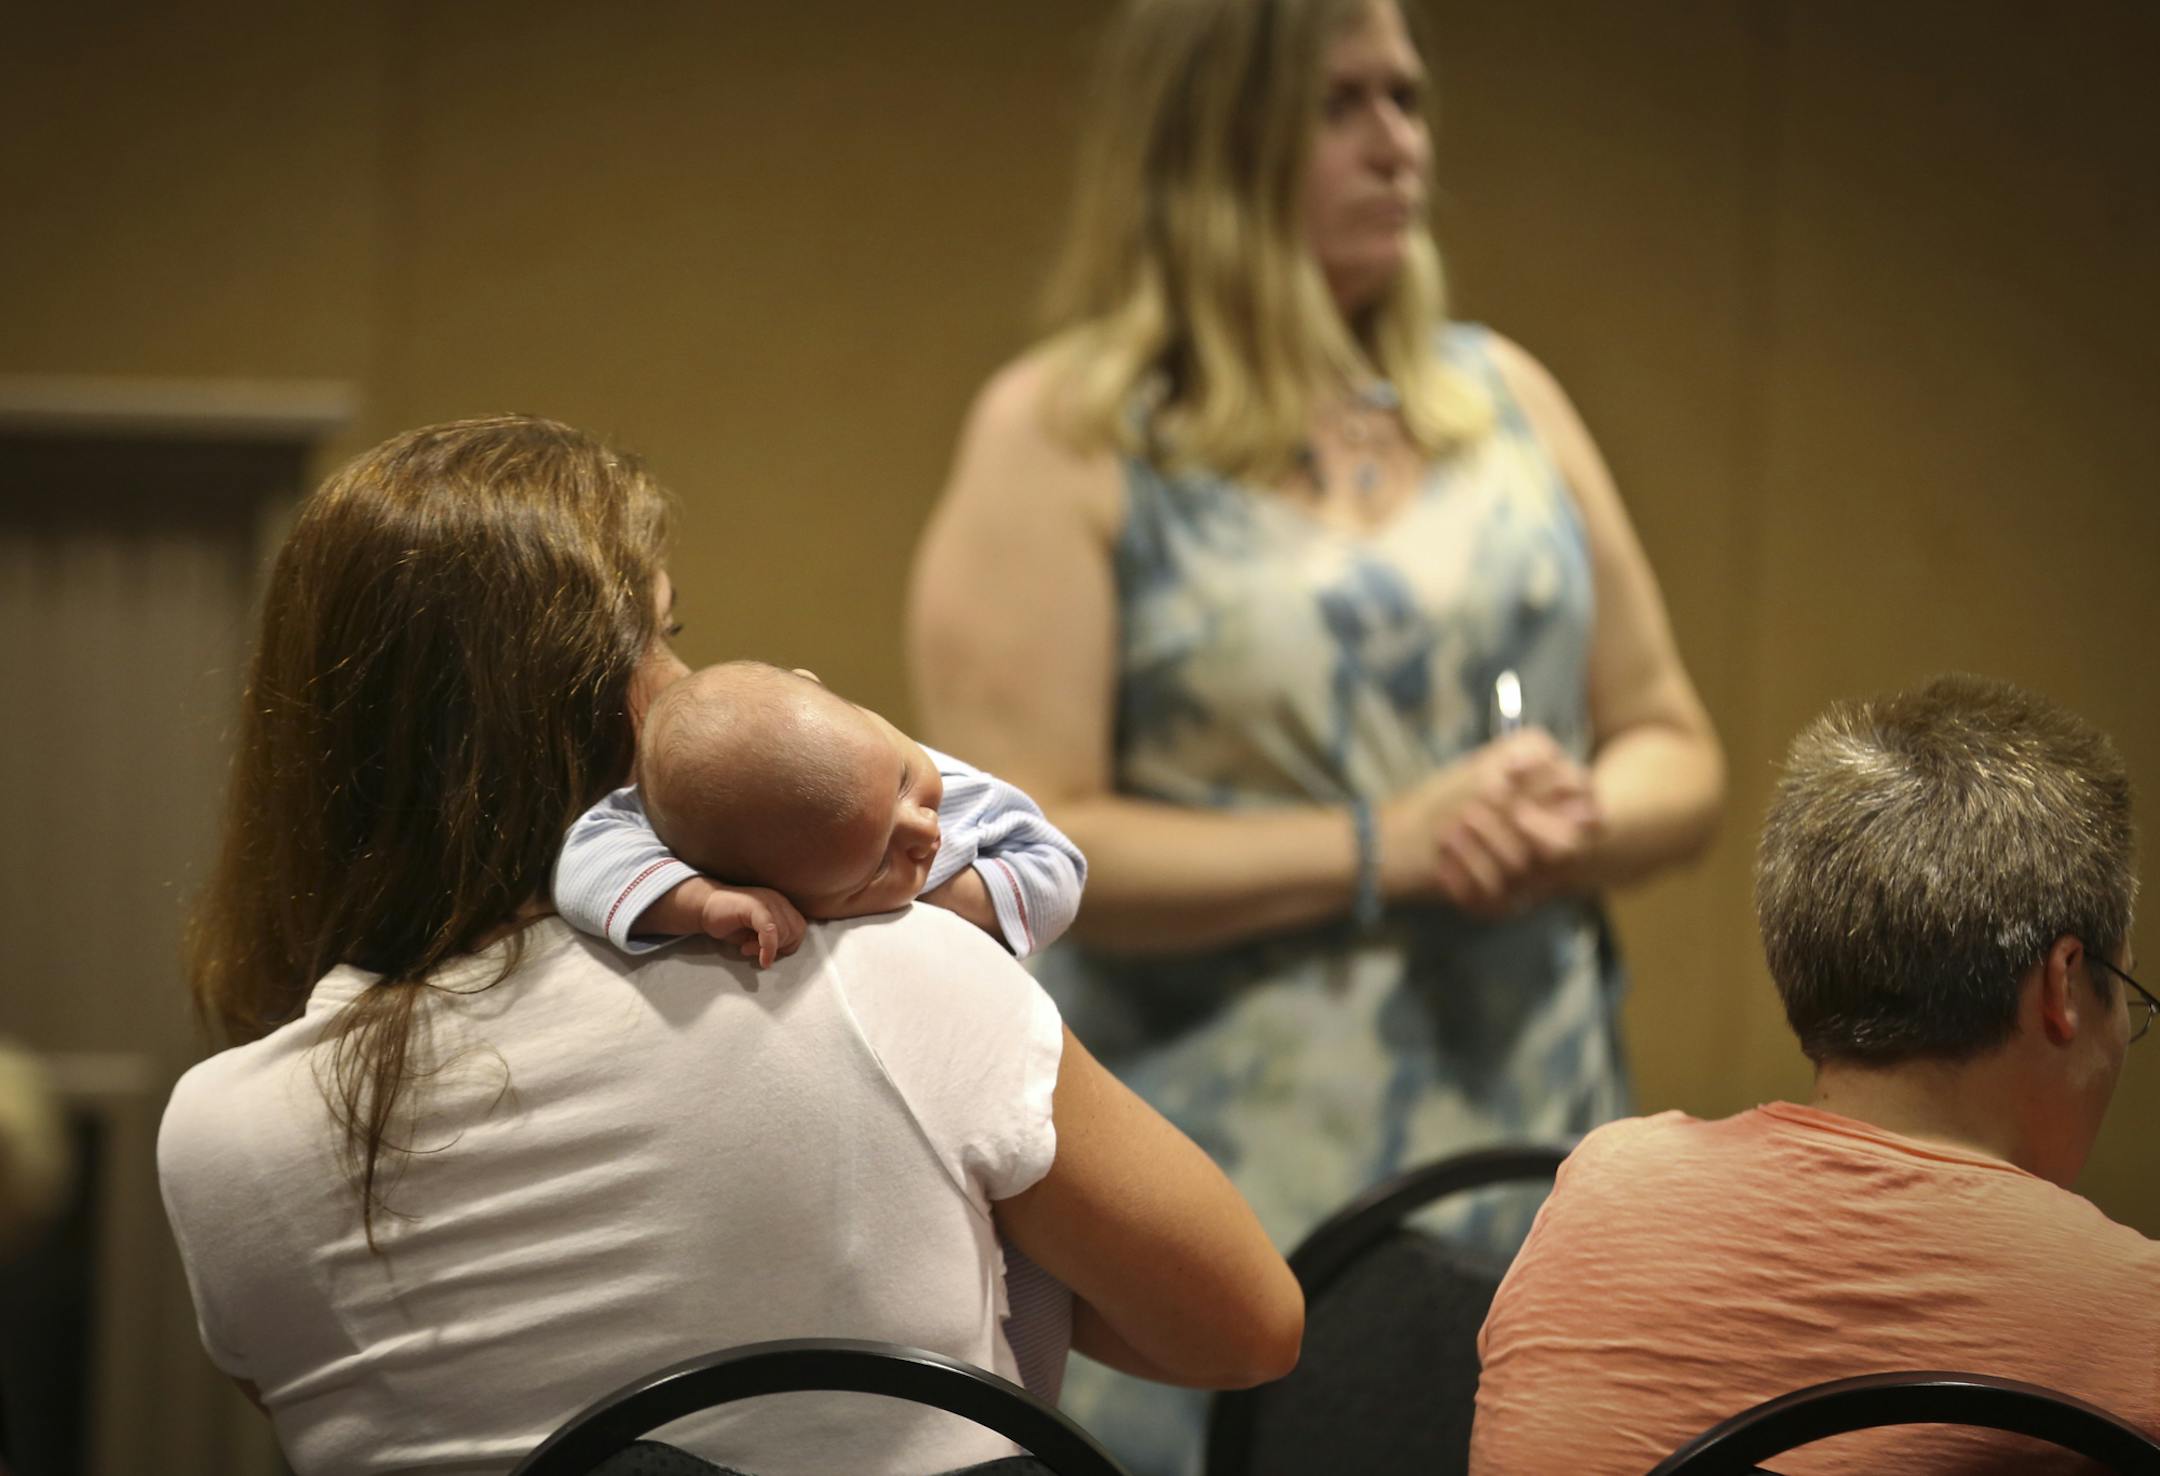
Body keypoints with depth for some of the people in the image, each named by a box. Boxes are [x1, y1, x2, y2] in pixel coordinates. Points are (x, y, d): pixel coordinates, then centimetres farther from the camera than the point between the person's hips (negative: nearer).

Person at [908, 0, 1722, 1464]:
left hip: (1529, 1158, 5)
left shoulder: (1506, 397, 13)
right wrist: (1377, 856, -16)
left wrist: (1583, 826, -7)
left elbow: (1675, 752, 17)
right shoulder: (1063, 437, -3)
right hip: (1221, 1197, -4)